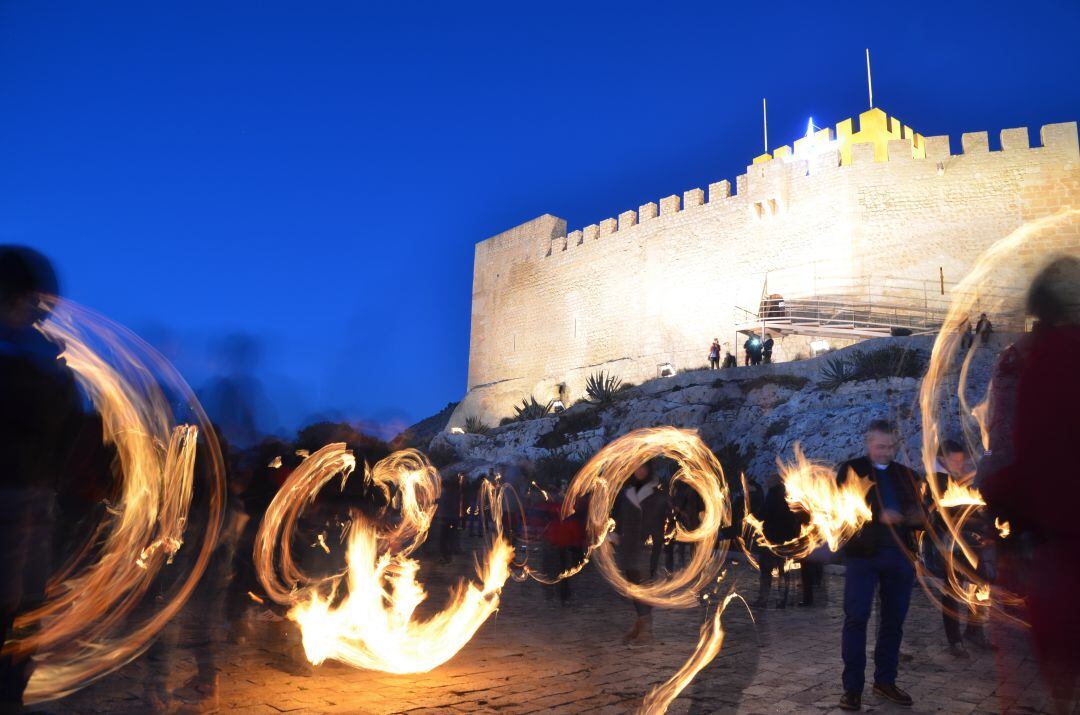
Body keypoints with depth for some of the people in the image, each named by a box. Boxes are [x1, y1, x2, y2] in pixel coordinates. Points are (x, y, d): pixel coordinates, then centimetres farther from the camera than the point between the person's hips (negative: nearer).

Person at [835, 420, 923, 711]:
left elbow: (917, 514, 14)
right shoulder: (851, 470, 2)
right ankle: (853, 687, 4)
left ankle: (885, 681, 25)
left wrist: (918, 518, -9)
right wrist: (879, 516, -21)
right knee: (856, 618, -4)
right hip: (863, 553, -4)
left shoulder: (906, 475, 15)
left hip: (900, 554, 4)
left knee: (894, 619, 11)